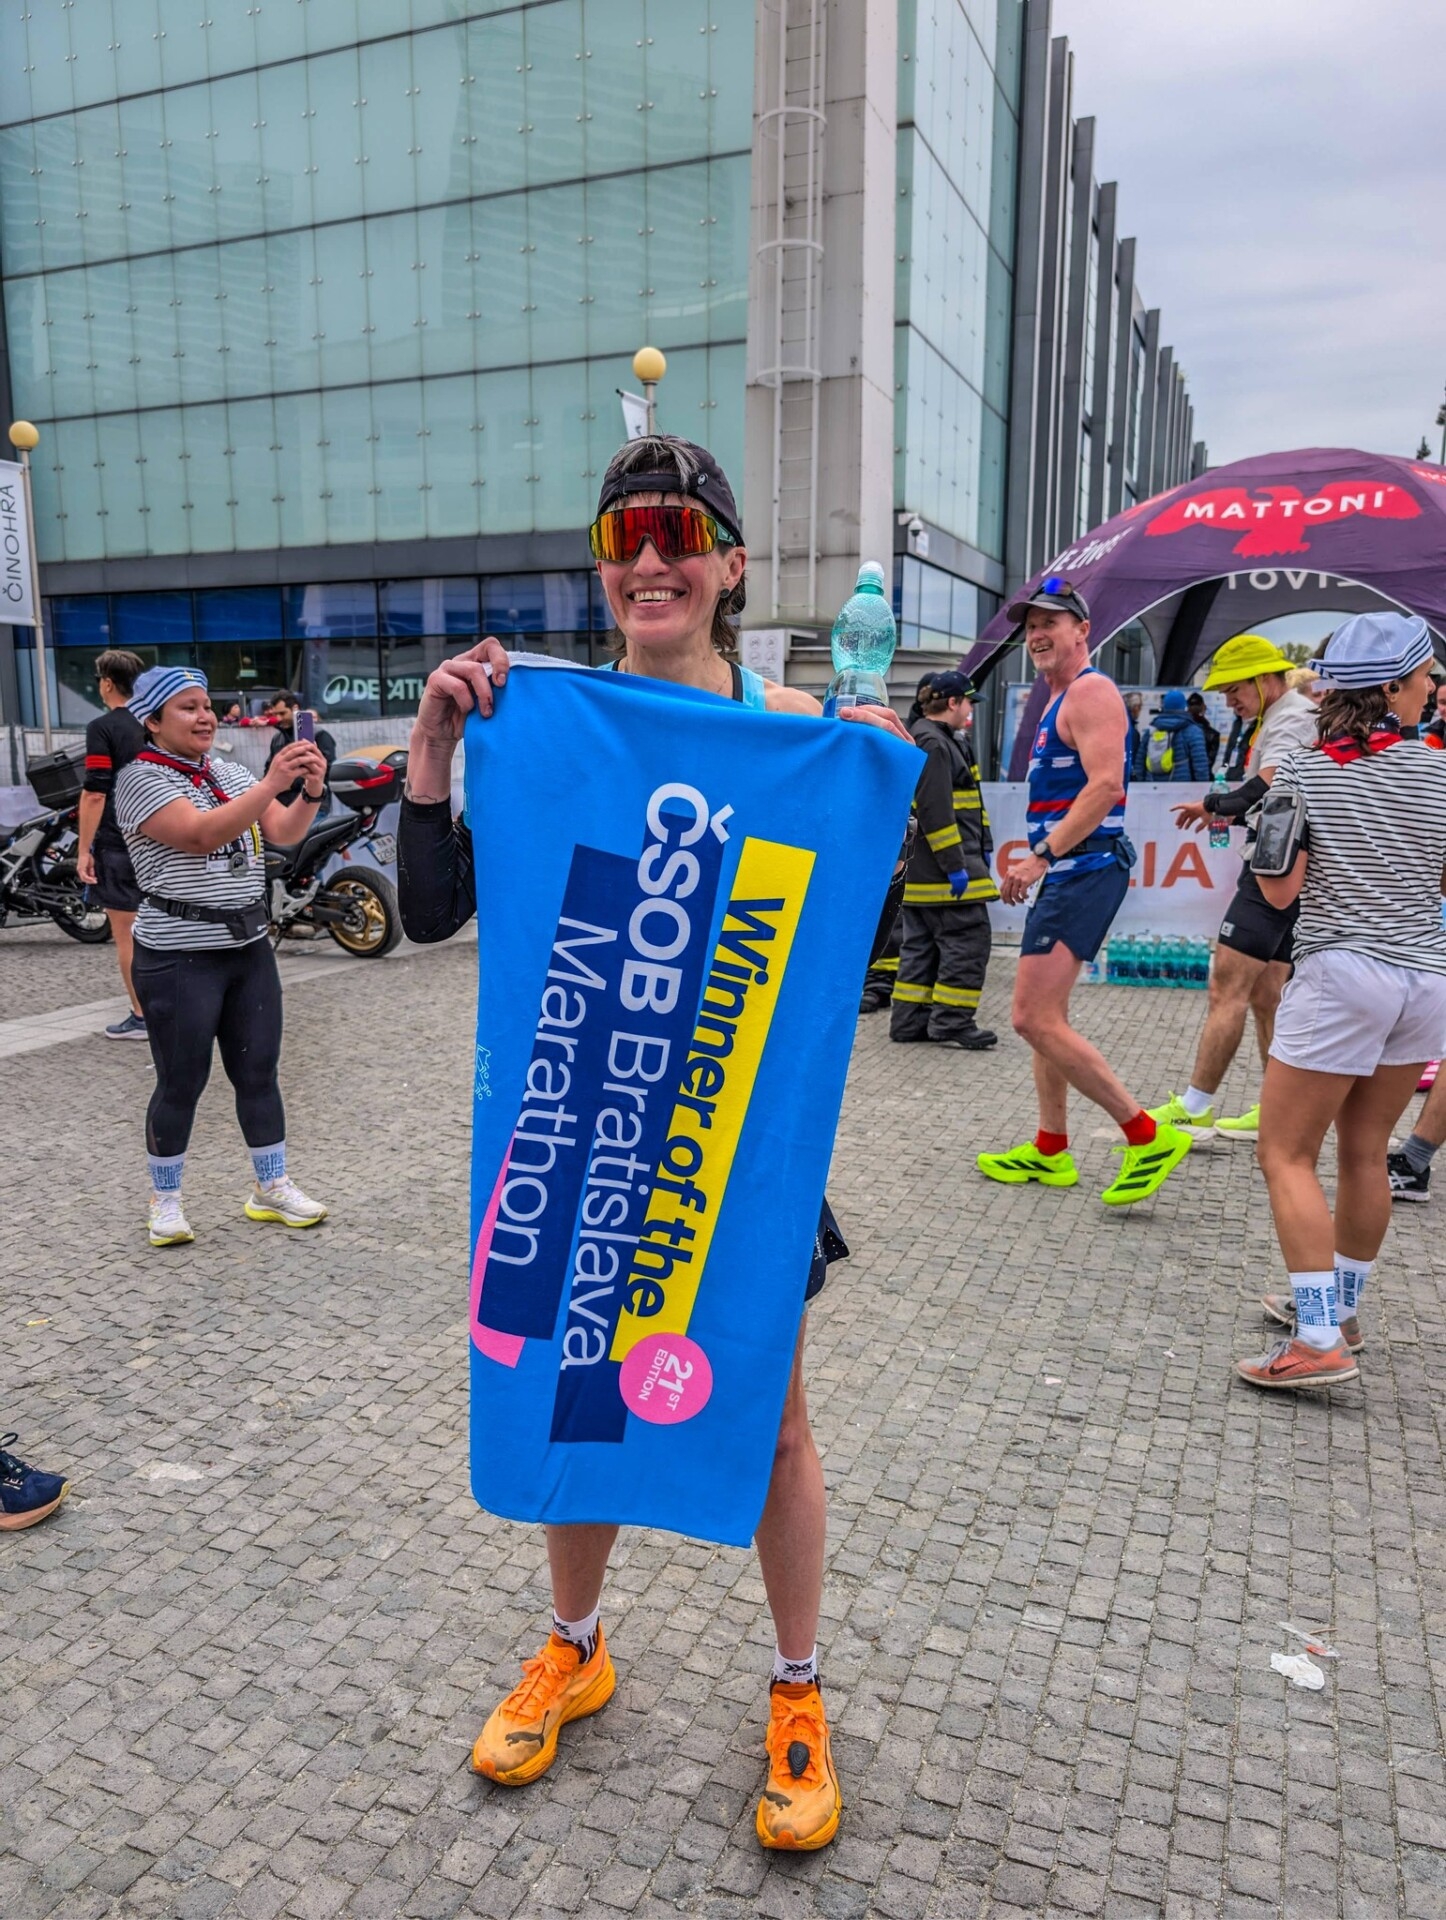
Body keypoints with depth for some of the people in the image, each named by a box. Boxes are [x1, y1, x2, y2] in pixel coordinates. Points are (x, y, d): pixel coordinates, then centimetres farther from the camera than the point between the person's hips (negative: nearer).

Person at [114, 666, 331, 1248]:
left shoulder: (230, 774, 11)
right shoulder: (141, 779, -9)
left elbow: (284, 831, 0)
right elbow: (202, 834, -25)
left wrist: (310, 791, -20)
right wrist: (272, 781, -33)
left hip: (249, 946, 6)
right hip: (179, 959, -6)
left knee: (258, 1073, 9)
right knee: (181, 1085, 3)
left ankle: (271, 1188, 21)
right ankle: (165, 1201, 20)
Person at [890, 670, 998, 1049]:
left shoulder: (945, 741, 21)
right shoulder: (932, 744, -14)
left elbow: (968, 803, 28)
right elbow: (934, 811, -22)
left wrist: (982, 847, 25)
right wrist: (955, 865, -21)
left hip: (923, 871, 11)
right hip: (940, 868, -11)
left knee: (922, 944, 12)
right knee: (968, 940, -8)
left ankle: (910, 1019, 16)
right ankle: (951, 1020, -5)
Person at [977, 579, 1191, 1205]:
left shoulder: (1090, 690, -10)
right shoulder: (1059, 700, 21)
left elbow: (1106, 784, -23)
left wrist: (1040, 857, -24)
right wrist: (1042, 863, 19)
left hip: (1084, 870, -11)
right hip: (1065, 874, 11)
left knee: (1034, 1018, -15)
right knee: (1046, 1016, 15)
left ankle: (1148, 1136, -7)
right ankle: (1050, 1150, 25)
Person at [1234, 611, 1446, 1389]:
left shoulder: (1302, 770, -4)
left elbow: (1280, 891, -5)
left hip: (1343, 975, -4)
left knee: (1286, 1155, 0)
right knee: (1364, 1153, 17)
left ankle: (1319, 1340, -6)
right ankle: (1338, 1305, 31)